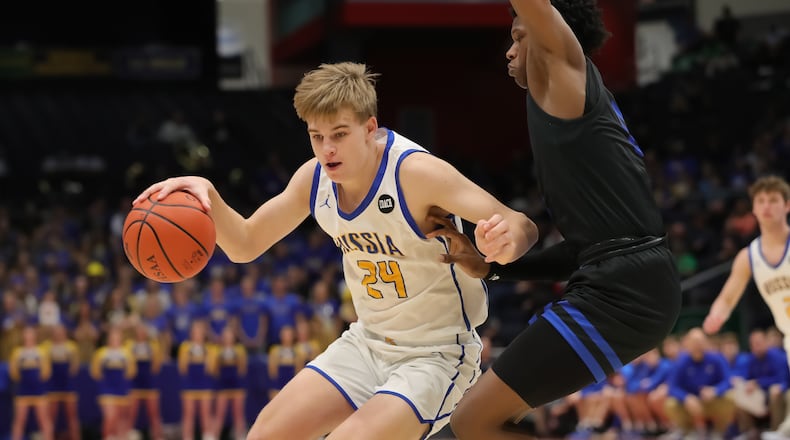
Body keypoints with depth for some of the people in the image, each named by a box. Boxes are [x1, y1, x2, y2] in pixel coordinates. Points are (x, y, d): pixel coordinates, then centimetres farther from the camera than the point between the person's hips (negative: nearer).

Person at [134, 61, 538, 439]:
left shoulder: (415, 172, -25)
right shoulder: (314, 178, -5)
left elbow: (521, 226, -28)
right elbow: (246, 245, 5)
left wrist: (506, 241, -53)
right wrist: (209, 198, -16)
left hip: (436, 354, -7)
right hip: (368, 341, 7)